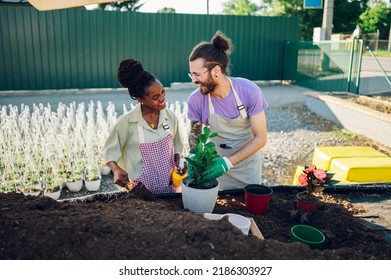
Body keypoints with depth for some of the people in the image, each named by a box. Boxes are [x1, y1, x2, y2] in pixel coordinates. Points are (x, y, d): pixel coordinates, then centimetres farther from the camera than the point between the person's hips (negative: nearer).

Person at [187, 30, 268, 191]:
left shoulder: (249, 91, -25)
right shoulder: (195, 100, -20)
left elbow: (260, 138, -21)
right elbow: (195, 134, -3)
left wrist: (228, 162, -30)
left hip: (248, 162, 0)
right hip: (217, 164, 1)